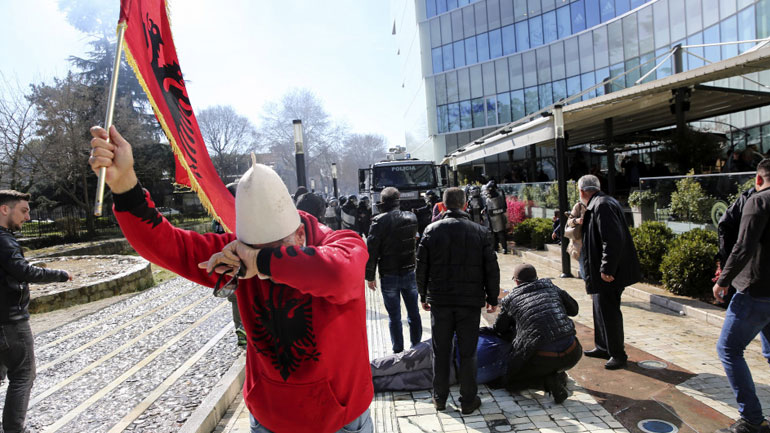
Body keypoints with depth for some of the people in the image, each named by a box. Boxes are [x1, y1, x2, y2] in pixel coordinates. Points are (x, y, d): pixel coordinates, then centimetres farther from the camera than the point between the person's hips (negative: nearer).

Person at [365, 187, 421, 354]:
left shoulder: (380, 221, -13)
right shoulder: (411, 217, 1)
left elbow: (371, 250, -12)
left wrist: (370, 276, -5)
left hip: (389, 276, -4)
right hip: (410, 273, 4)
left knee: (394, 316, 7)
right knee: (414, 313, 15)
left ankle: (398, 350, 15)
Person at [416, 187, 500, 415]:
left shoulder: (431, 230, -2)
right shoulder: (480, 232, -3)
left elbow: (421, 267, 1)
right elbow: (491, 269, -1)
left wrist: (424, 296, 11)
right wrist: (492, 298, 10)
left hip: (440, 300, 1)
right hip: (470, 301, 0)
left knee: (440, 352, 13)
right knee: (467, 353, 10)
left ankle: (440, 398, 24)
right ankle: (468, 400, 19)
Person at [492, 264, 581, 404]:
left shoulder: (509, 299, 9)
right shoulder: (550, 286, 15)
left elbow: (499, 329, 21)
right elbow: (574, 309, 27)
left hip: (542, 358, -4)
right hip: (570, 356, 4)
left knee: (510, 381, 19)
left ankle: (547, 378, -3)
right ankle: (557, 374, 18)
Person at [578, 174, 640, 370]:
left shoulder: (602, 205, -20)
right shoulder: (599, 204, 12)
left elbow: (613, 239, -26)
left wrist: (607, 269, -24)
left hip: (609, 273, -11)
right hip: (603, 270, 11)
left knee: (608, 311, -1)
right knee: (601, 308, 19)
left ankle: (618, 355, 13)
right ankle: (603, 347, 33)